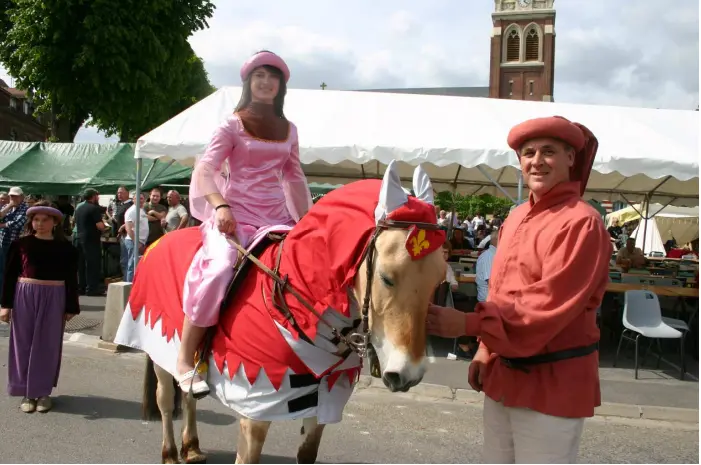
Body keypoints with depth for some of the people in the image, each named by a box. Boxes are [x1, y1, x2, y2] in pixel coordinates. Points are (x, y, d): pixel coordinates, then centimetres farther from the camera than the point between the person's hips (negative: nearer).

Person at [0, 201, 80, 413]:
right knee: (24, 344, 5)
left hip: (53, 299, 0)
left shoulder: (65, 247, 0)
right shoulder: (21, 244, -2)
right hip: (24, 296, 0)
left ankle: (43, 391, 17)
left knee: (47, 346, 6)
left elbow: (71, 279, 3)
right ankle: (27, 392, 16)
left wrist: (71, 307, 1)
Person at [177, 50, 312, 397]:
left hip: (277, 216, 5)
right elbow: (205, 169, -8)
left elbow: (294, 178, 21)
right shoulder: (233, 125, 3)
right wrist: (220, 205, -26)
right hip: (236, 213, -5)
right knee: (221, 267, -32)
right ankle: (185, 360, -23)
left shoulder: (288, 129, 16)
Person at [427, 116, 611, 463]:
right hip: (504, 372, 8)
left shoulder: (581, 223, -17)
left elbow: (548, 306, -23)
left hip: (553, 381, -8)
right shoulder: (516, 218, 8)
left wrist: (468, 324, -24)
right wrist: (486, 349, 8)